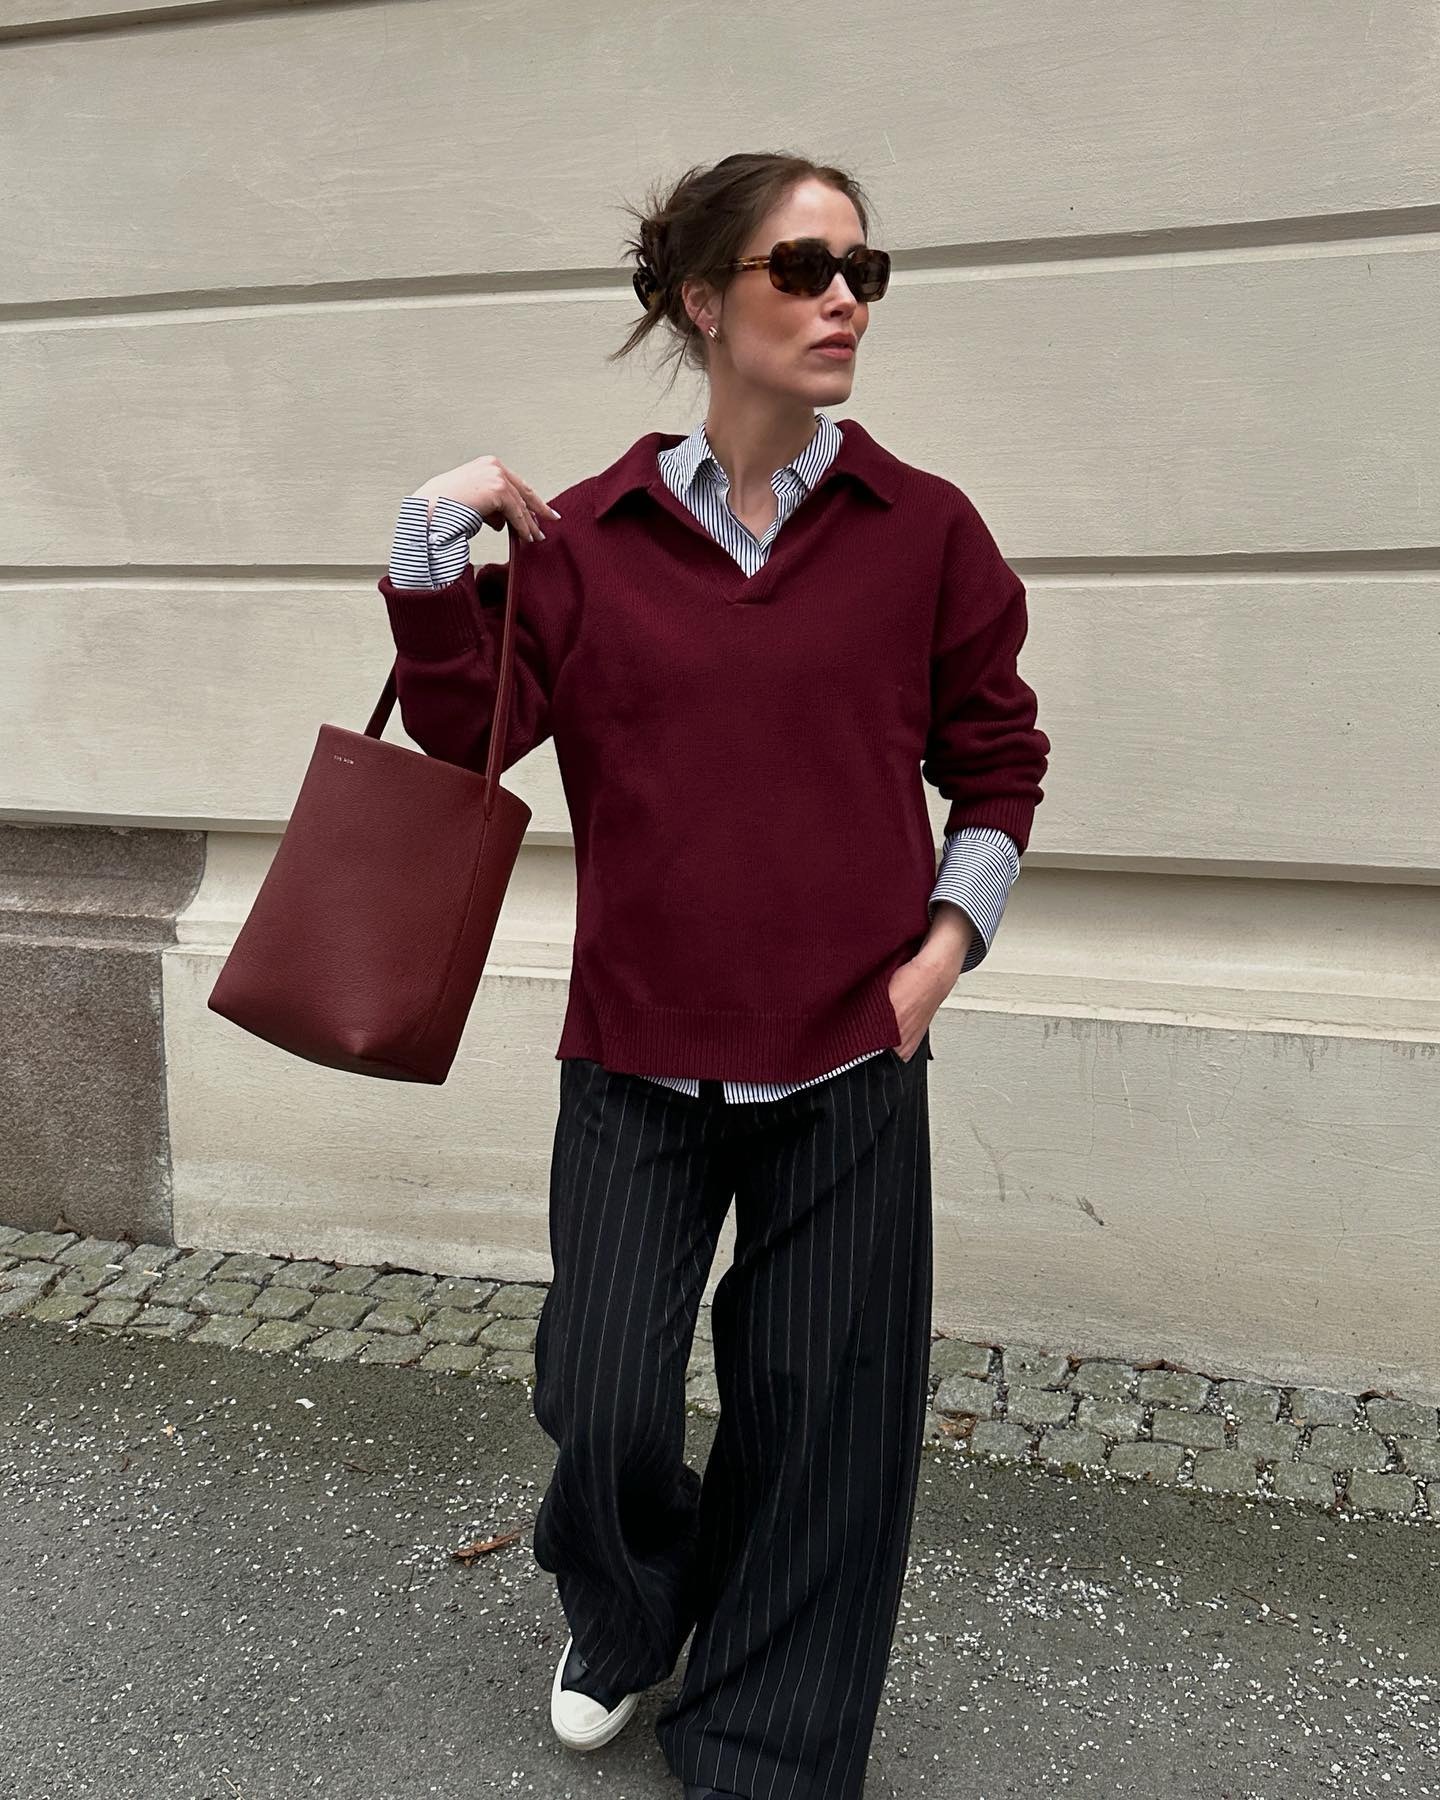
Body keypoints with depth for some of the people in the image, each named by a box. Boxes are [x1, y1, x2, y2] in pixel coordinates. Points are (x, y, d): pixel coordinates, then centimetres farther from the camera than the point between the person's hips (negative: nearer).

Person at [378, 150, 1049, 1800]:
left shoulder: (920, 530, 0)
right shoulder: (584, 539, 0)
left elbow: (996, 760, 9)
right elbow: (469, 740, -1)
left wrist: (944, 944, -1)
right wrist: (437, 561, -12)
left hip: (850, 1060, 0)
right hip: (641, 1059, 0)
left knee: (818, 1417, 8)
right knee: (600, 1406, 4)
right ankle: (621, 1623, 41)